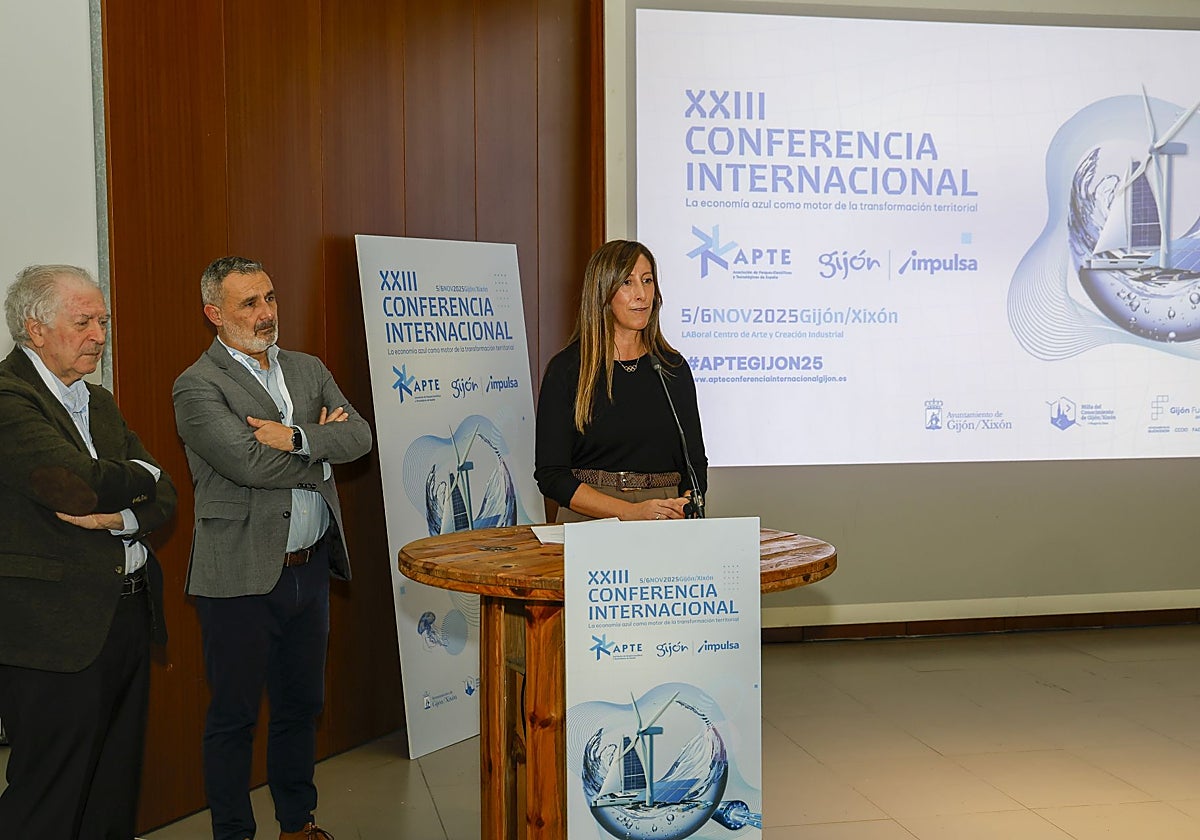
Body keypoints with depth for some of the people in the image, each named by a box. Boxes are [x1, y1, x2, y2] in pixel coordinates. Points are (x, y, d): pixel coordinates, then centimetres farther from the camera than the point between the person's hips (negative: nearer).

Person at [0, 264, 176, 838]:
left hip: (128, 614, 8)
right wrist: (139, 476, -4)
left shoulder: (100, 404, 16)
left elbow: (162, 499, 10)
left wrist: (119, 515, -12)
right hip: (53, 633, -8)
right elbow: (78, 485, -25)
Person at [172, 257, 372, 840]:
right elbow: (248, 462, -22)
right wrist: (320, 452, -7)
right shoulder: (198, 387, -9)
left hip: (310, 568, 6)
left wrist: (296, 437, -18)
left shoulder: (308, 370, 11)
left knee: (301, 704, 18)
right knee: (233, 715, 7)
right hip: (242, 576, -6)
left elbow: (359, 436, -2)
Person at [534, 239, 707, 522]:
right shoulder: (566, 369, -1)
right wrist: (630, 511, -16)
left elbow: (695, 460, 13)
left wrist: (687, 505, -9)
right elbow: (550, 474, -5)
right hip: (588, 519, -4)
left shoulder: (672, 367, 11)